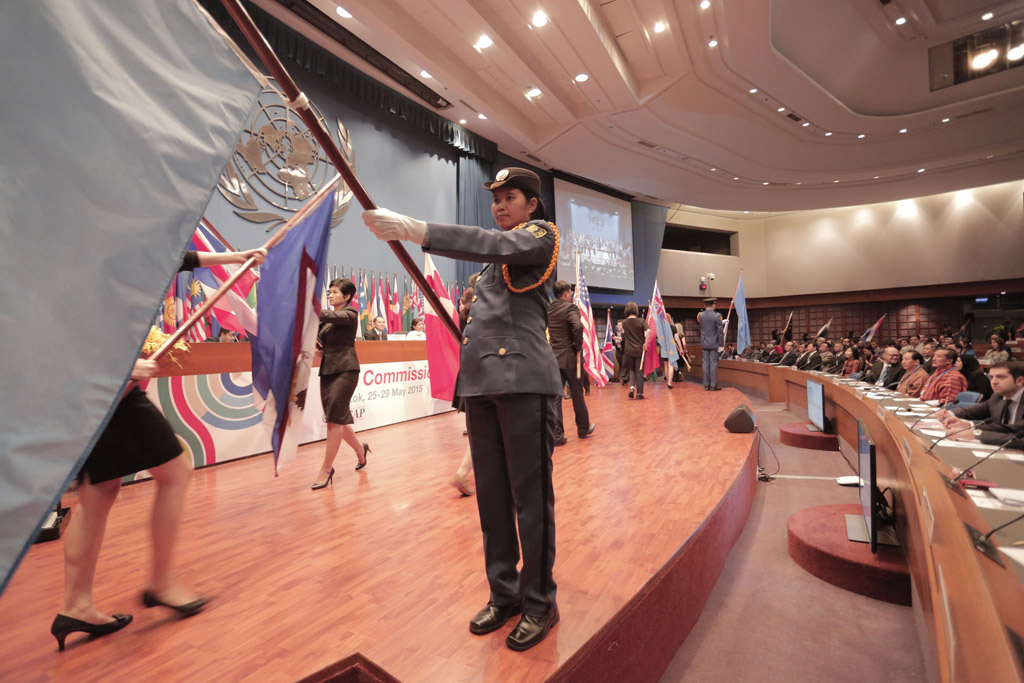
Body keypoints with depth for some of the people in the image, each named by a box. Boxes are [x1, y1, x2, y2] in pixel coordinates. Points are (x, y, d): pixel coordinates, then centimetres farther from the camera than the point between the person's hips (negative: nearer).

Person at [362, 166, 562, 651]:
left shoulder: (540, 234, 3)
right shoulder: (496, 258, 26)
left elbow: (498, 246, -17)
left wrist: (413, 229, -24)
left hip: (523, 380, -7)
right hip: (480, 382, 7)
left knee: (530, 497, 0)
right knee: (491, 496, 12)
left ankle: (539, 602, 20)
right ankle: (503, 594, 29)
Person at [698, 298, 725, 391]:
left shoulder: (700, 315, 0)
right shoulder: (717, 316, -11)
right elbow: (720, 331, -10)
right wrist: (721, 345, -5)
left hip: (704, 344, 4)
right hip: (714, 344, -3)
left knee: (706, 364, 7)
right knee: (713, 364, 1)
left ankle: (706, 385, 10)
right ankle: (713, 386, 3)